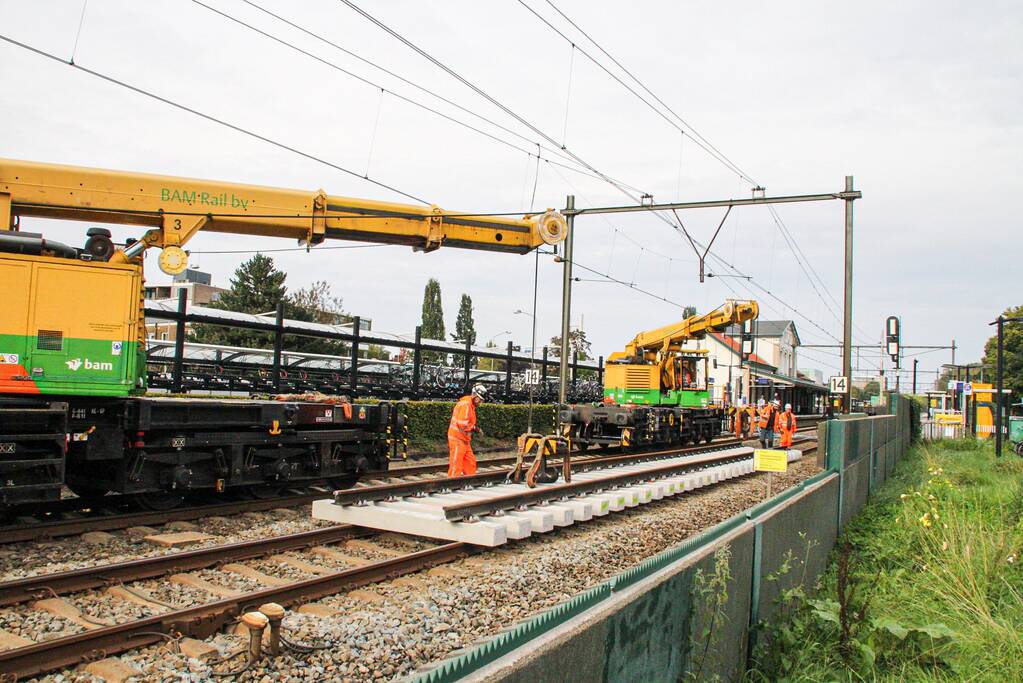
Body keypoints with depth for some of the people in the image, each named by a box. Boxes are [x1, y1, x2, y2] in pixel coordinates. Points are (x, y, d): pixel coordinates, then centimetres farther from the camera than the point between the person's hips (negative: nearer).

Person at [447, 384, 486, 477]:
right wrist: (475, 427, -14)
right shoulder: (465, 404, -17)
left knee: (471, 462, 13)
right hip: (458, 439, -10)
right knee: (456, 464, -7)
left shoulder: (471, 405, 16)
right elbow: (462, 424, -25)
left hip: (465, 440, 10)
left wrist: (475, 427, 6)